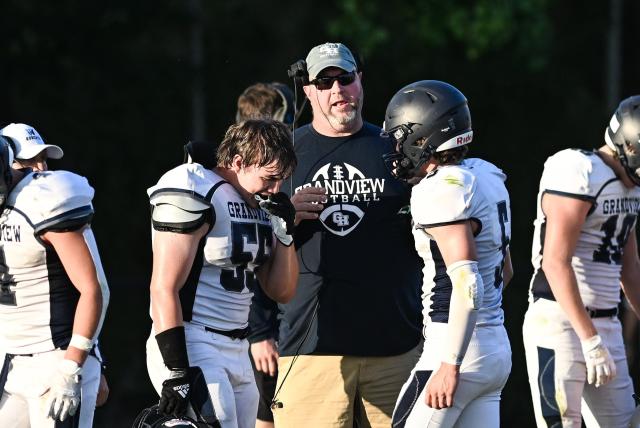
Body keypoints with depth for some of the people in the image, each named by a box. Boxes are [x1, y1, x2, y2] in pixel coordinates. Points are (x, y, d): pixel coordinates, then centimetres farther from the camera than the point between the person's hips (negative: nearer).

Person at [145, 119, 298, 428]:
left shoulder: (263, 206, 13)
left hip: (237, 352, 8)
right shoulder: (195, 194, -12)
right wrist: (177, 373, -18)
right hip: (192, 348, -8)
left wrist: (285, 232, 2)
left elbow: (282, 292, 18)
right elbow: (164, 289, -15)